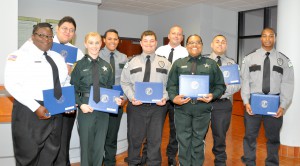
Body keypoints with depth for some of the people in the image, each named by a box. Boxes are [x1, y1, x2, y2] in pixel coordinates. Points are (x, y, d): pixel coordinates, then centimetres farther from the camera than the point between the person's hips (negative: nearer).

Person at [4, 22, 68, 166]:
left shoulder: (57, 57, 14)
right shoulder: (20, 55, -5)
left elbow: (64, 82, 18)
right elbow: (11, 84, -14)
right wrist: (36, 107, -20)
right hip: (29, 111, -5)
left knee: (50, 153, 15)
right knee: (28, 154, 5)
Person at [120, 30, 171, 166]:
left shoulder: (165, 63, 5)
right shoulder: (132, 62, 5)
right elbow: (125, 83, 4)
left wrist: (165, 97, -12)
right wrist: (132, 97, -10)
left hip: (158, 106, 0)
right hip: (136, 105, 1)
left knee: (155, 139, 9)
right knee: (135, 138, 12)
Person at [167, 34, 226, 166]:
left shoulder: (211, 64, 10)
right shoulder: (178, 63, 10)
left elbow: (220, 85, 9)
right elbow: (171, 85, 5)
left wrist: (213, 95, -10)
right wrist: (173, 98, -12)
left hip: (202, 109, 0)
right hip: (182, 108, 0)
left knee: (198, 141, 10)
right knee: (183, 141, 6)